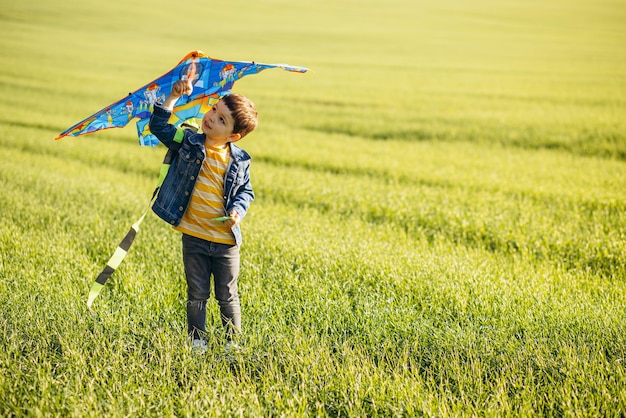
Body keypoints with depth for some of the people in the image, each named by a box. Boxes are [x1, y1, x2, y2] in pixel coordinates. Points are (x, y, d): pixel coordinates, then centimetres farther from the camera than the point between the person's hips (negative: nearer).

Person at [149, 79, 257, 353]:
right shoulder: (189, 143, -4)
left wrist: (239, 209, -11)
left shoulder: (239, 161, -3)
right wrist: (173, 97, -19)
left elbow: (246, 191, 9)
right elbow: (159, 126, -10)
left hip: (226, 241, 0)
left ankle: (233, 340, 26)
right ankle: (196, 340, 24)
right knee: (197, 295, 9)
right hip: (194, 237, 0)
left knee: (227, 296, 11)